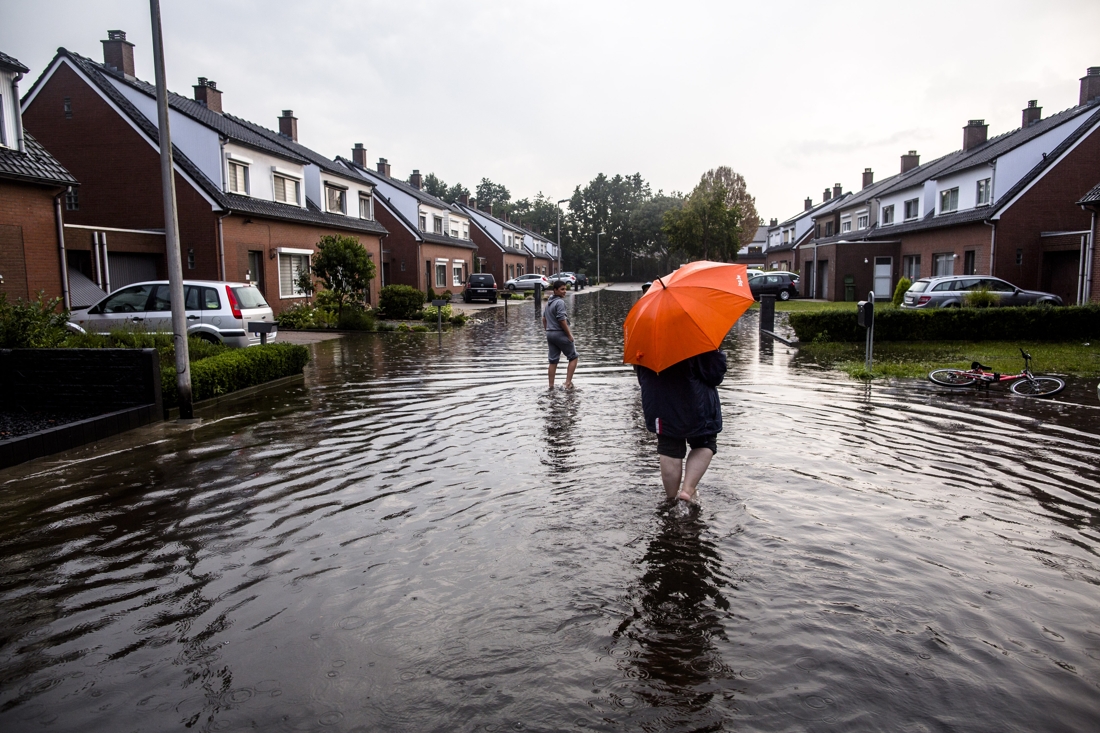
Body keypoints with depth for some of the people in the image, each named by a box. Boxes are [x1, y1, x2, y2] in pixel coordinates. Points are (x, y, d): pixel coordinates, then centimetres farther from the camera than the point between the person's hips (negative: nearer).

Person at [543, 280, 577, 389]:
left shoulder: (548, 302, 14)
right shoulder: (560, 302, -15)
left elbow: (544, 319, 20)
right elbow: (562, 320, -20)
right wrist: (569, 334, -14)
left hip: (550, 334, 8)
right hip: (561, 334, -8)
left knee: (553, 360, 11)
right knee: (573, 357, 6)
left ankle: (551, 385, 11)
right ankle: (568, 382, 0)